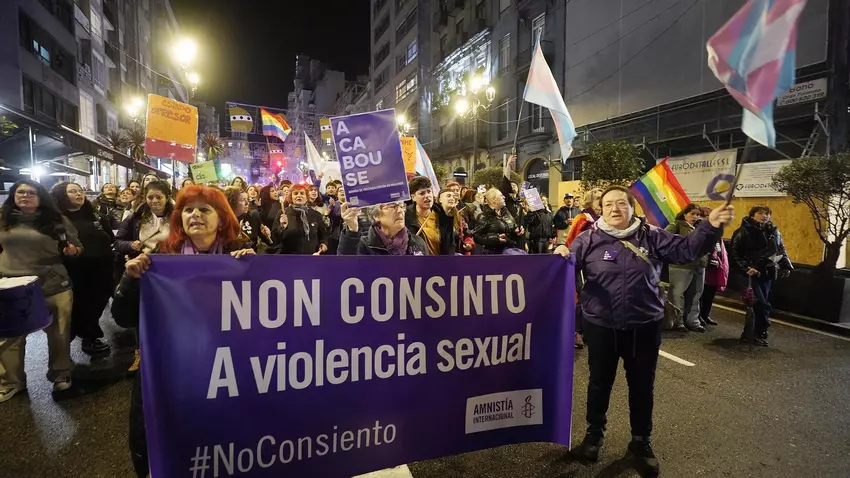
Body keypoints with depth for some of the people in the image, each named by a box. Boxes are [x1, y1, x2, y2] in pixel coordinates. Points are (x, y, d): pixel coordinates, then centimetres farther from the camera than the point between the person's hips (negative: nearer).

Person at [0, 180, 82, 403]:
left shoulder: (56, 220, 4)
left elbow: (75, 246, 10)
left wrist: (73, 251, -12)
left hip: (53, 285, -1)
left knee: (59, 333, 9)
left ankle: (61, 375, 27)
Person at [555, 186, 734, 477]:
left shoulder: (651, 236, 0)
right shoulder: (589, 239, -4)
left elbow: (685, 249, -4)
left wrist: (711, 227, -19)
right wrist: (562, 255, -30)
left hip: (644, 327, 1)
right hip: (601, 326, -1)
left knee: (642, 386, 16)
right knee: (600, 382, 16)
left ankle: (641, 441, 37)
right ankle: (594, 433, 38)